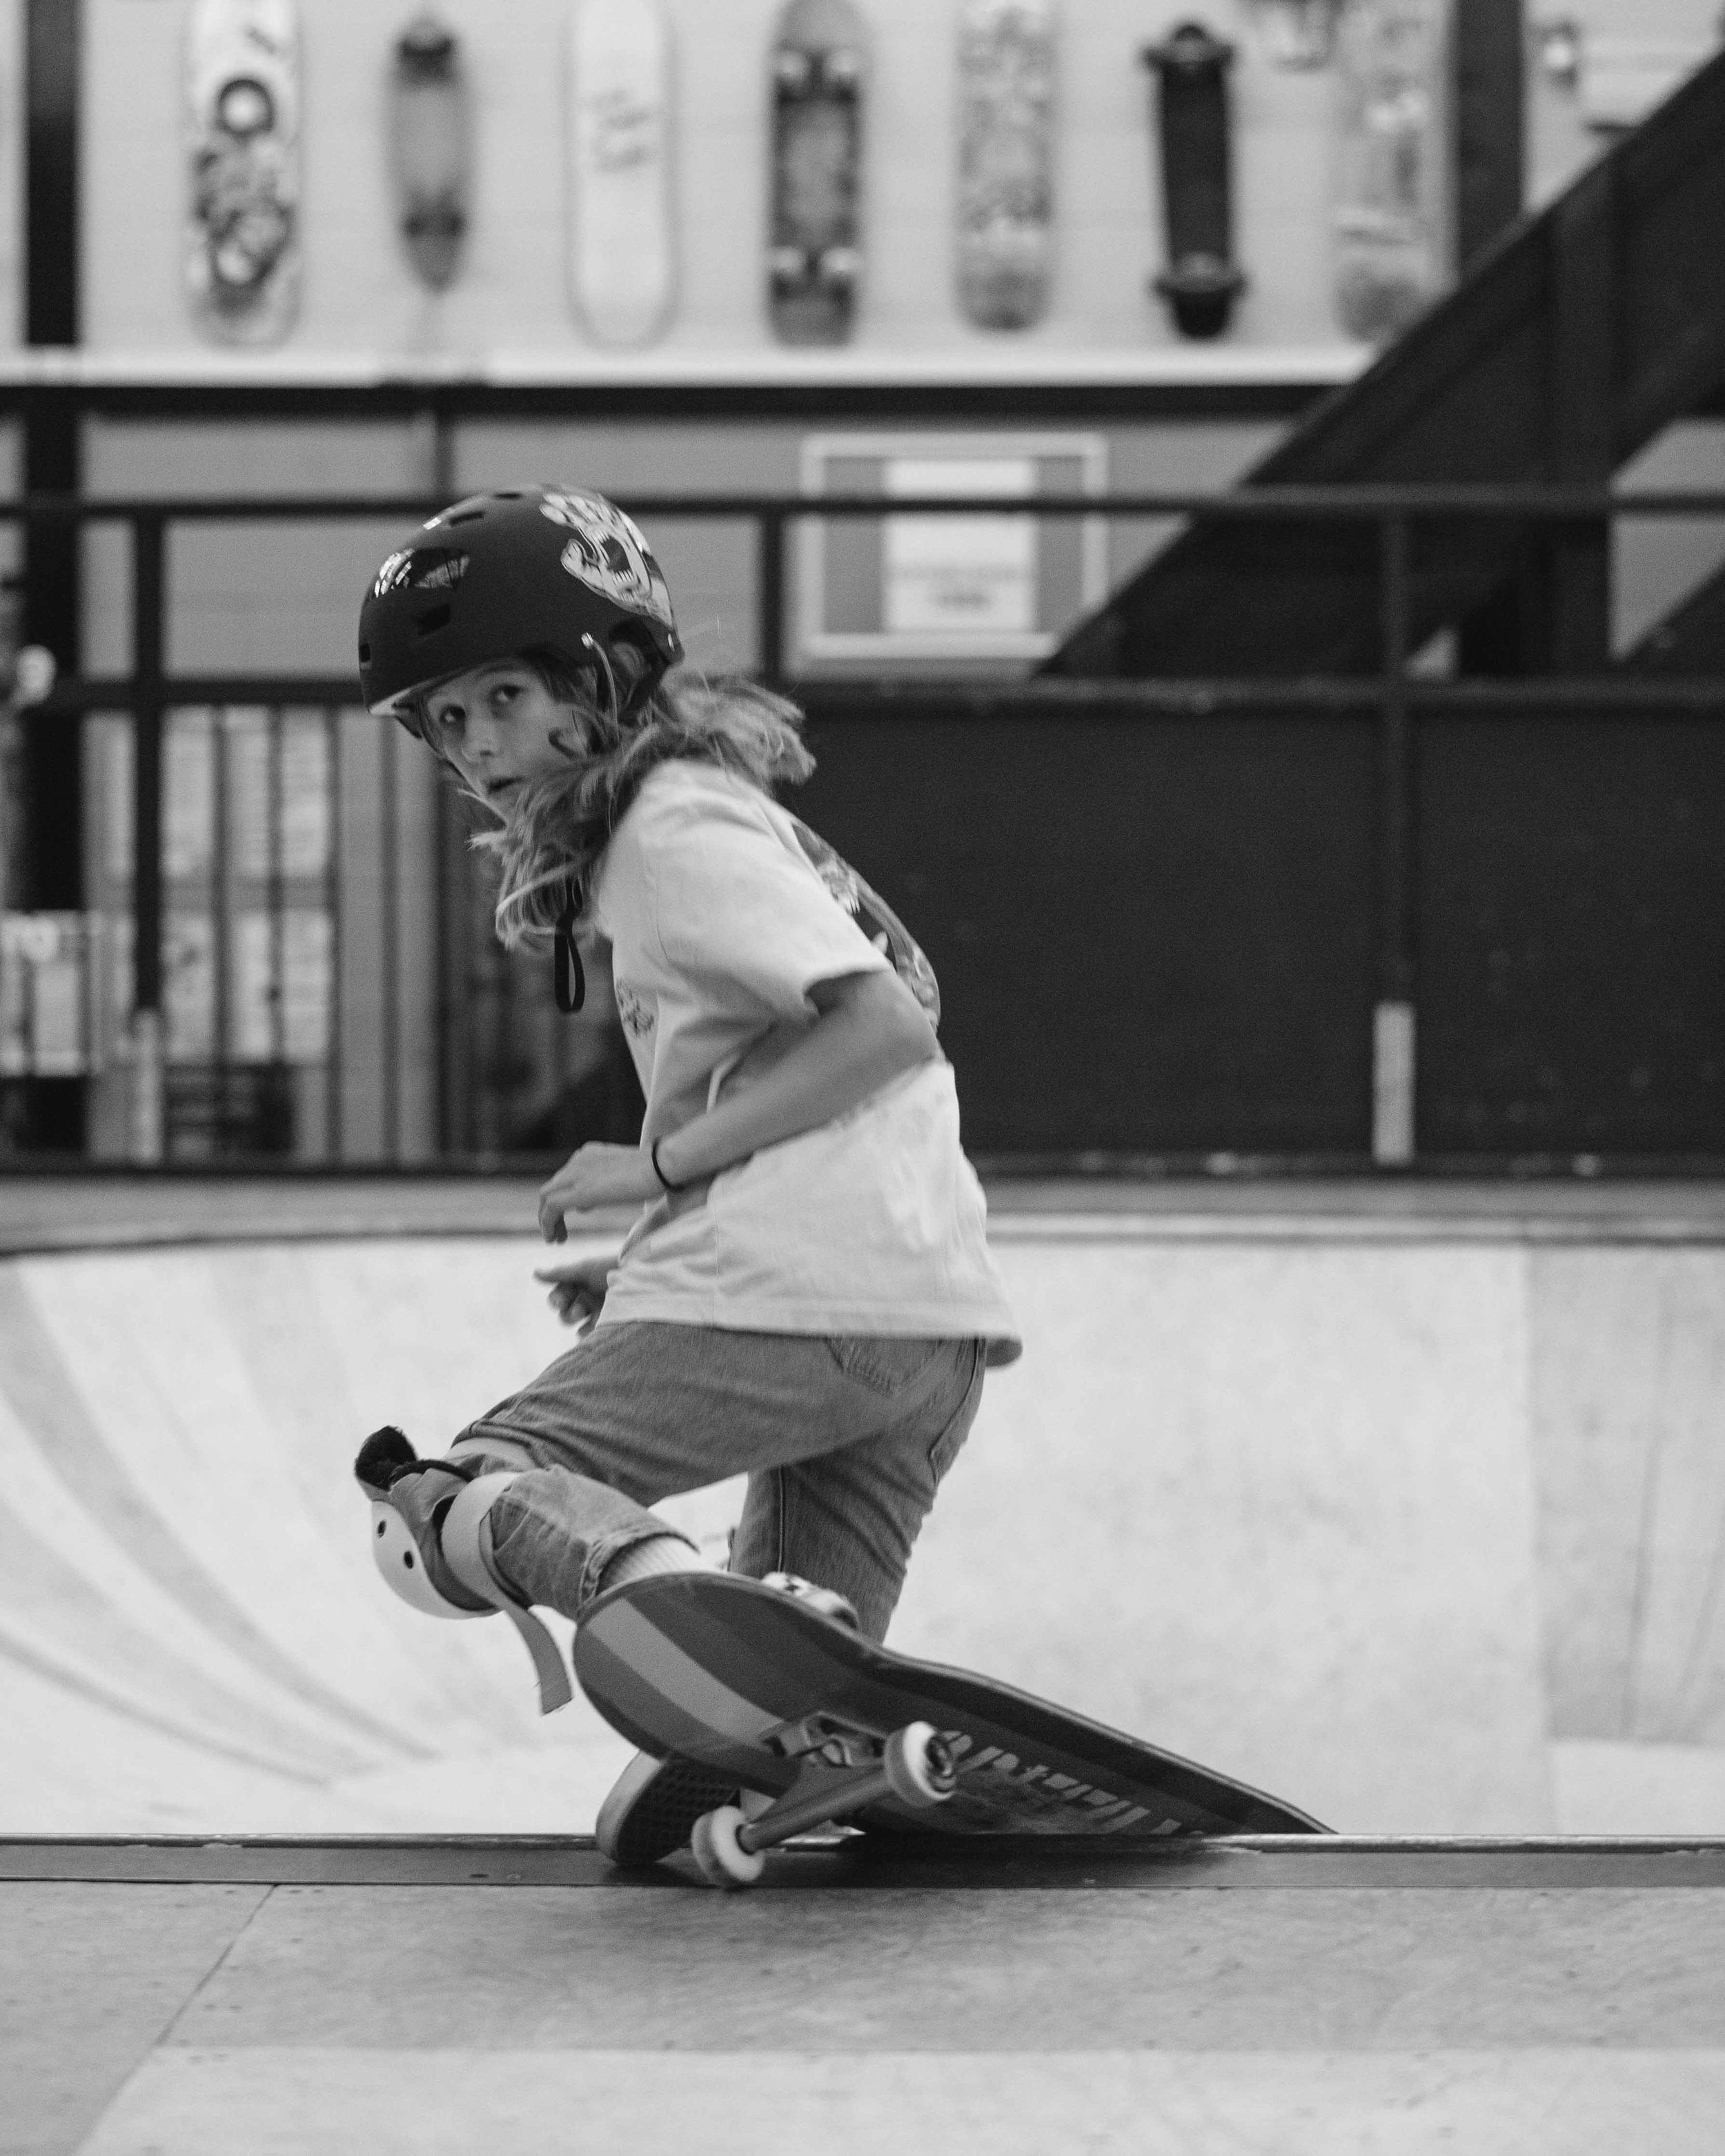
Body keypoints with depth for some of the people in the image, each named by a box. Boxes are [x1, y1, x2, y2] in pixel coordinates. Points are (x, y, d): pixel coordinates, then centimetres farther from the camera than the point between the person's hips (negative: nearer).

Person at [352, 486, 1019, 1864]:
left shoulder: (678, 826, -1)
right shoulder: (719, 819, 28)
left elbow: (885, 1025, -15)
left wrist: (659, 1163, -9)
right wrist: (654, 1274, 19)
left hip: (795, 1308, -9)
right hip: (942, 1327, 9)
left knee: (437, 1513, -4)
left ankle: (638, 1568, -34)